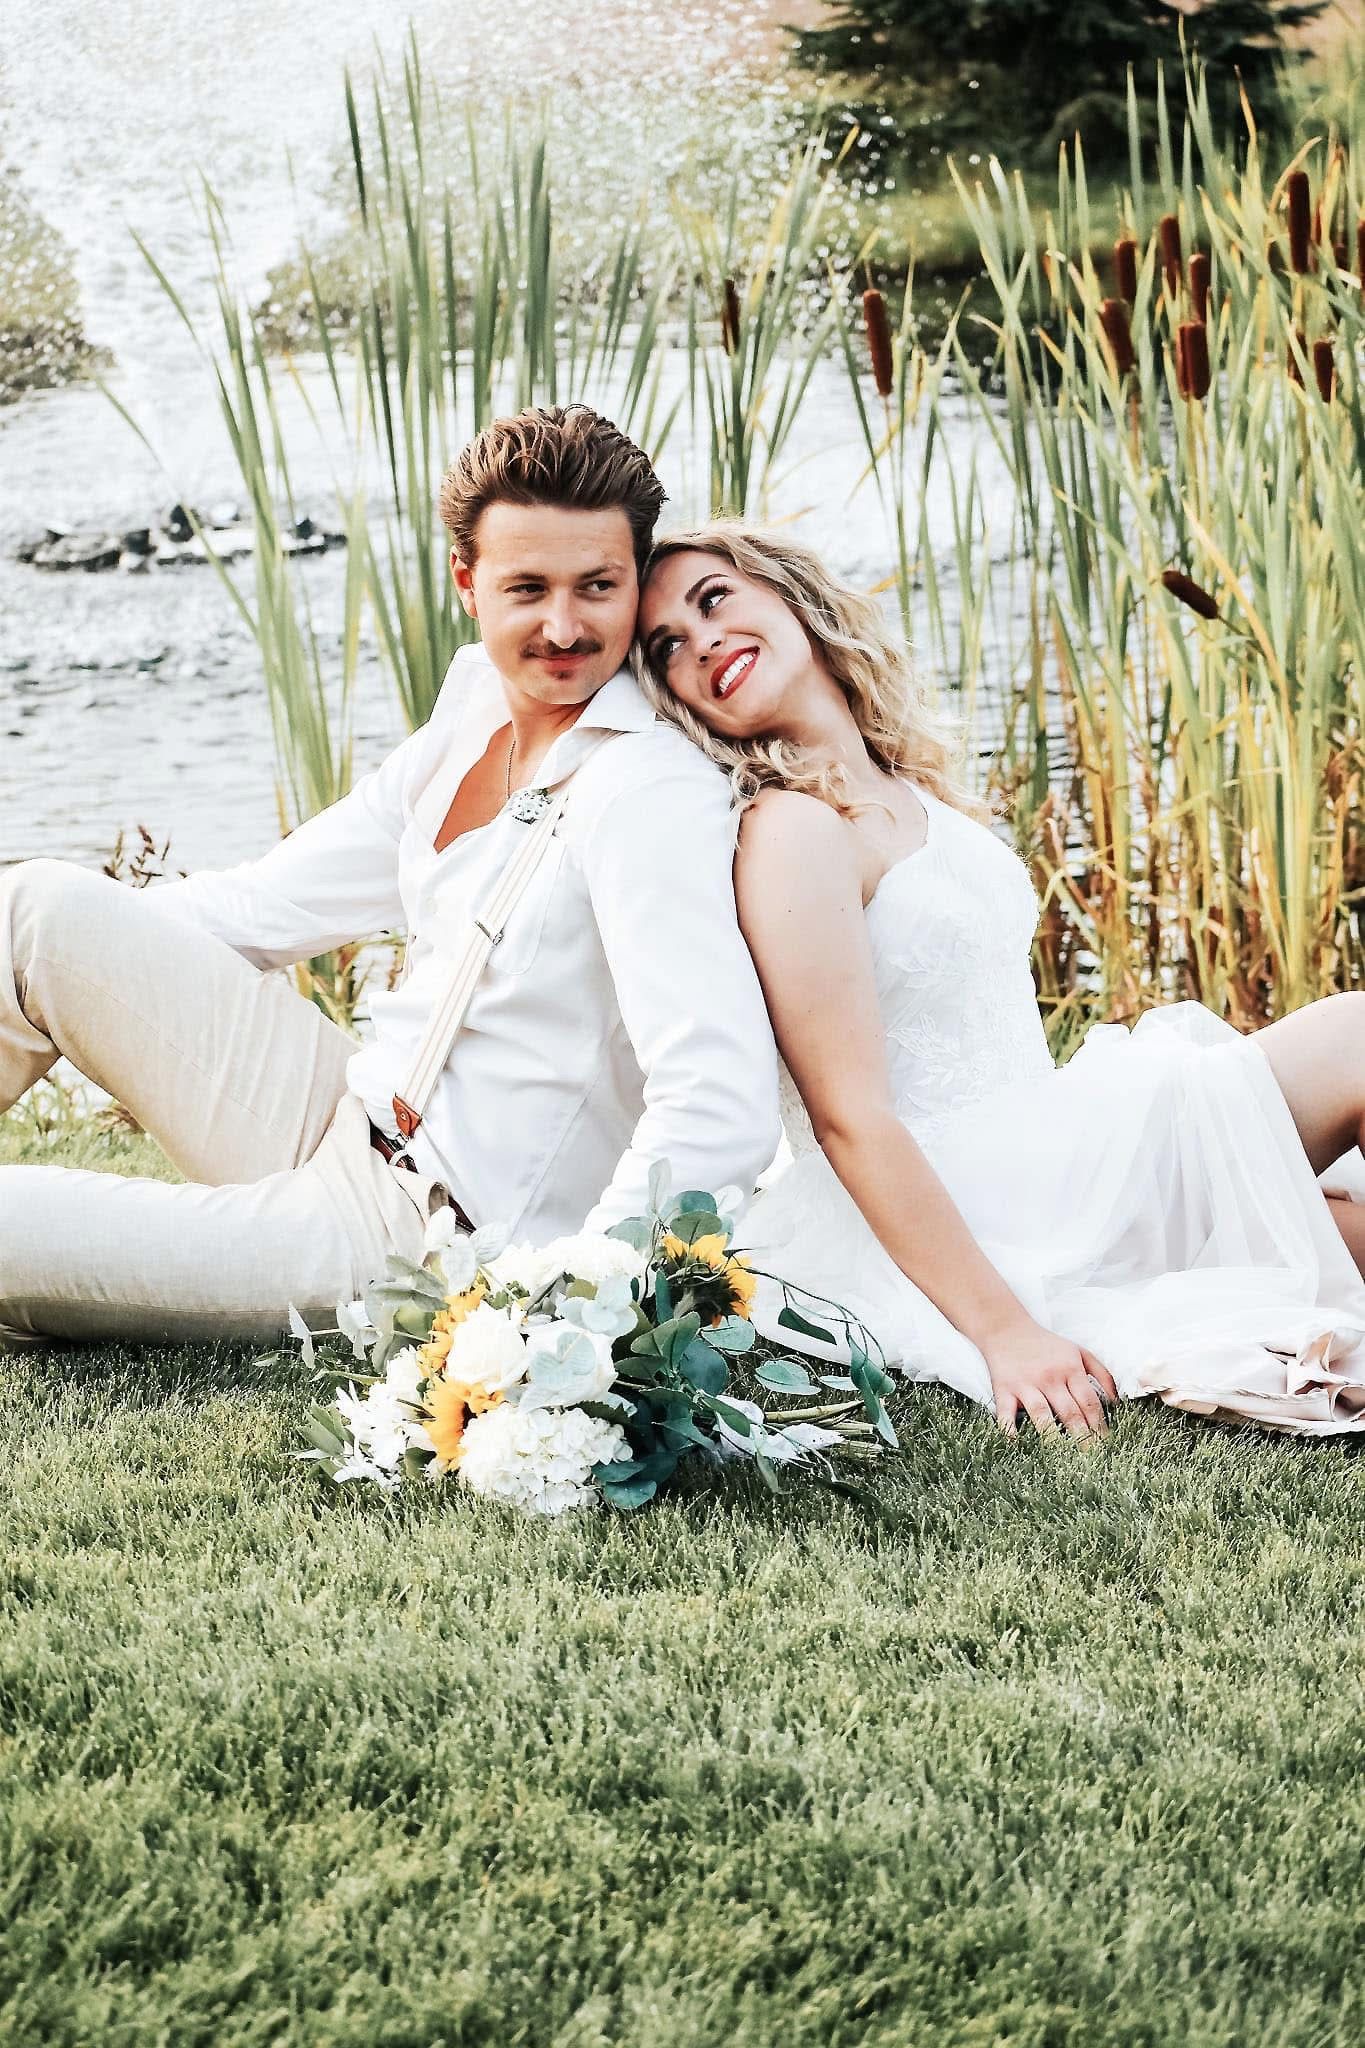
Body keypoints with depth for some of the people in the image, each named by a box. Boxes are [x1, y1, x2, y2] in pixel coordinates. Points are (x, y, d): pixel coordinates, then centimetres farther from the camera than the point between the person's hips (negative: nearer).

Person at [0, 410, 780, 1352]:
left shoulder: (652, 795, -22)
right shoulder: (482, 705, 5)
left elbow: (723, 1117, -30)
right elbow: (268, 905, 14)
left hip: (416, 1232, -8)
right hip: (347, 1123, 8)